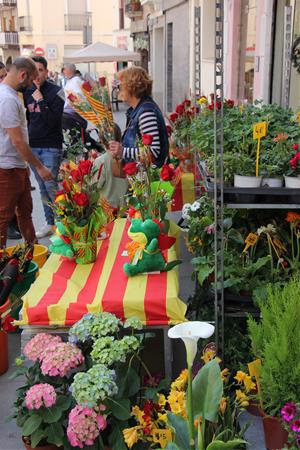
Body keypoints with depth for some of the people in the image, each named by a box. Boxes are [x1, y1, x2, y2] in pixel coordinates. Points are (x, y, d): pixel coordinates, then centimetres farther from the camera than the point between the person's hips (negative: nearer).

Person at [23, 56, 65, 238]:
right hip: (32, 147, 6)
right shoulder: (27, 92, 8)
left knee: (51, 186, -10)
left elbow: (53, 121, -16)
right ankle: (50, 223, 20)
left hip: (51, 147, -6)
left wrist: (40, 101, -20)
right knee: (43, 188, 11)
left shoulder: (55, 92, -8)